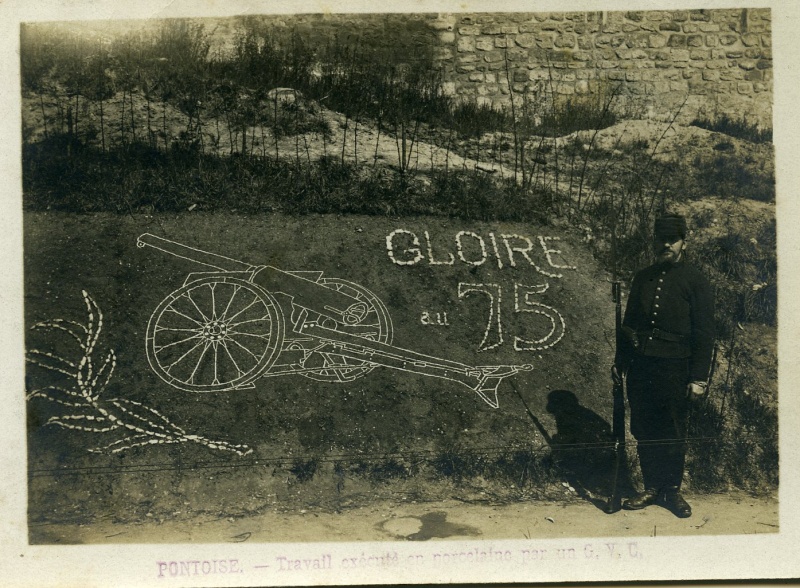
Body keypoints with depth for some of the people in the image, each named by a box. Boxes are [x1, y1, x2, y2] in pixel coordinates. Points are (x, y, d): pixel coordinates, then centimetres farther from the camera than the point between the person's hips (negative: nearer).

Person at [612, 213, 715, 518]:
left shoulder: (696, 281, -2)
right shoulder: (642, 278, 12)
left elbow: (704, 333, -4)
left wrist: (699, 377, -9)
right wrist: (620, 361, 14)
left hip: (675, 370, -4)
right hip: (640, 367, 4)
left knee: (674, 434, 6)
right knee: (644, 431, 9)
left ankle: (673, 490, 23)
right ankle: (652, 488, 23)